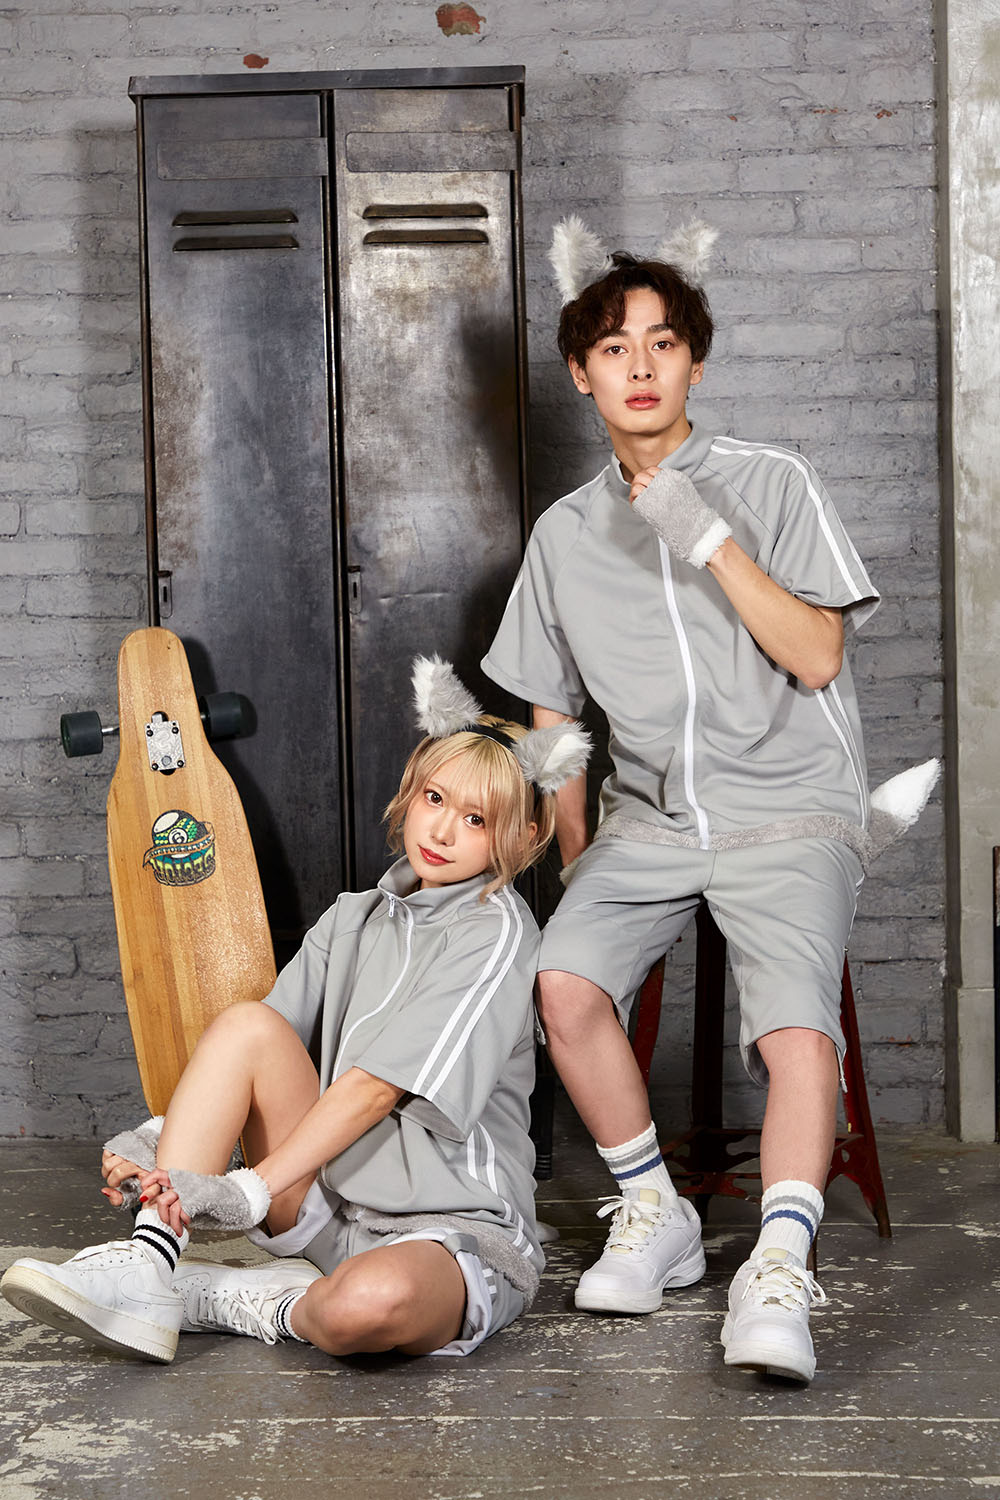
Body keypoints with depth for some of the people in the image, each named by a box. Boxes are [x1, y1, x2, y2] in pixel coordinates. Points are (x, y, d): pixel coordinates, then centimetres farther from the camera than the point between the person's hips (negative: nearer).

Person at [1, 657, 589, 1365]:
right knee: (246, 1024, -13)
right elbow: (263, 1055, 8)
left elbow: (376, 1087, -18)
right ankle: (149, 1263, -20)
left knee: (374, 1299, -41)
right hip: (331, 1206, 6)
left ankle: (240, 1302, -6)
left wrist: (242, 1193, -24)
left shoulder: (496, 931, -9)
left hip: (454, 1229, -6)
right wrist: (160, 1140, -10)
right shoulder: (354, 917, 13)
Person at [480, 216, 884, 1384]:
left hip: (788, 813, -3)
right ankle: (655, 1216, -5)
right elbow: (553, 717, 18)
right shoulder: (566, 533, 13)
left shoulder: (771, 483, 2)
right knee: (565, 980, -23)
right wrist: (576, 858, 9)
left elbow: (816, 655, -8)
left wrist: (709, 539, -15)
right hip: (648, 816, 3)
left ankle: (777, 1274, -26)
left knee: (796, 1022, -29)